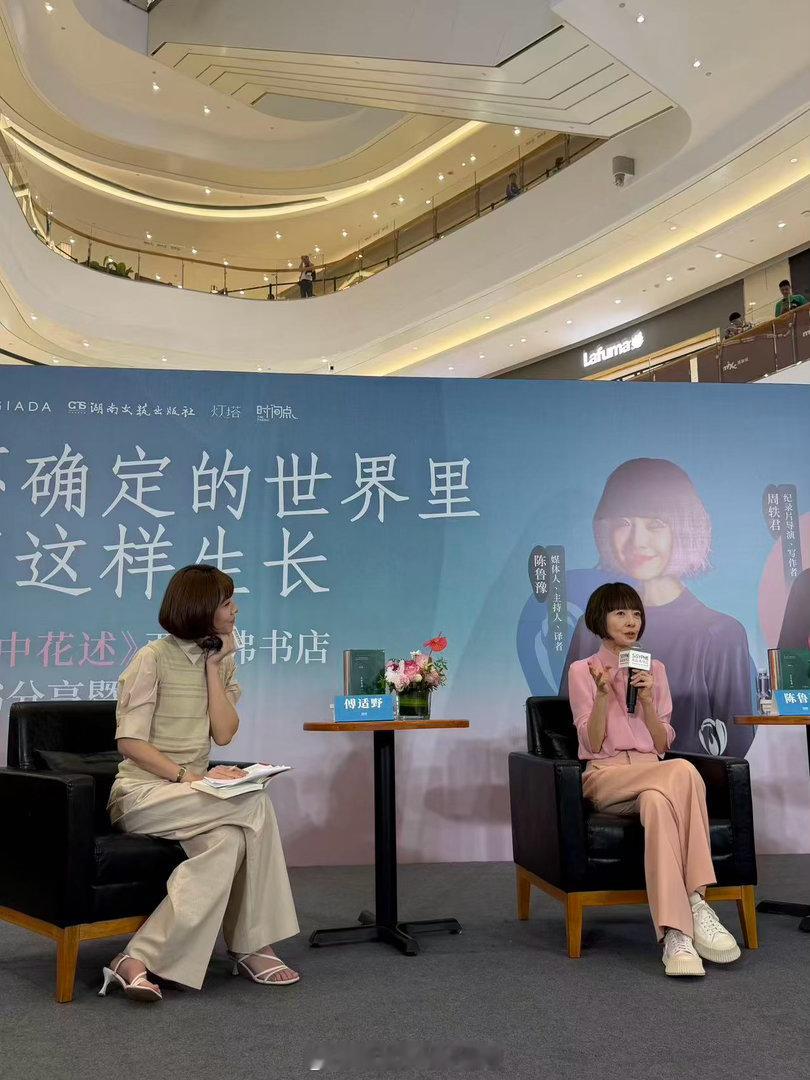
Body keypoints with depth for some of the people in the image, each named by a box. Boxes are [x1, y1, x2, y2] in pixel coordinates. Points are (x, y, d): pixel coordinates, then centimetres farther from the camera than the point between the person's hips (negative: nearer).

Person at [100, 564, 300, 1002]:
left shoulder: (222, 660, 11)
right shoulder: (153, 658, -8)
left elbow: (223, 734, -1)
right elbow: (130, 742, -12)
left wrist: (214, 666, -6)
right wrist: (188, 776, -23)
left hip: (191, 793, 6)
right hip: (142, 793, -6)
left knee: (229, 841, -29)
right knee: (254, 804, -27)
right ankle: (247, 946, -18)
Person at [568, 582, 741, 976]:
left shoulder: (655, 669, 18)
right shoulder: (582, 671, 8)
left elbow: (663, 744, 10)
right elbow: (592, 744, -2)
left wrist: (647, 699, -6)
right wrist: (604, 693, -16)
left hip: (652, 772, 3)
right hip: (605, 776, -3)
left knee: (658, 800, -37)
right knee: (683, 771, -34)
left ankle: (675, 934, -40)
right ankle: (694, 902, -34)